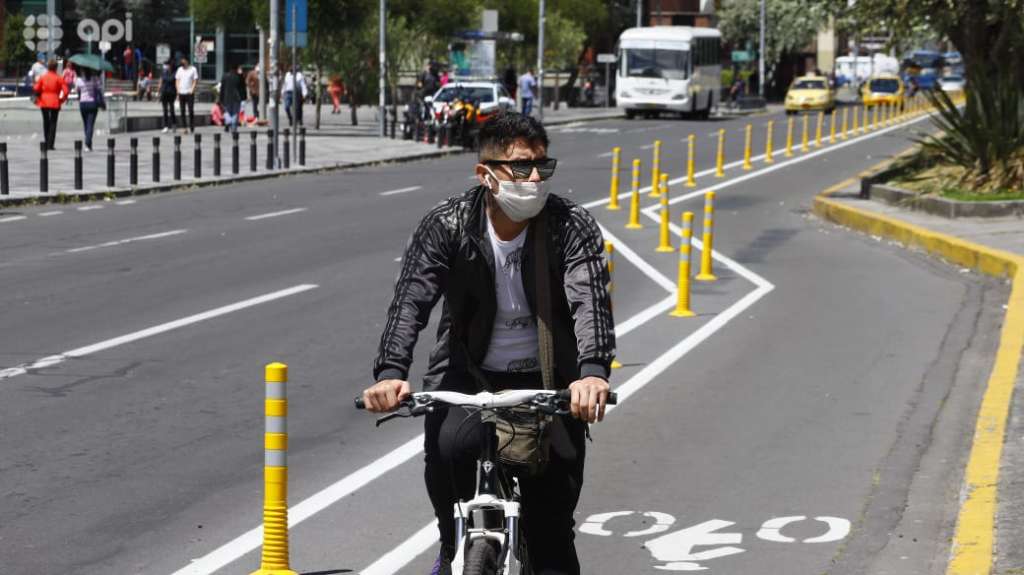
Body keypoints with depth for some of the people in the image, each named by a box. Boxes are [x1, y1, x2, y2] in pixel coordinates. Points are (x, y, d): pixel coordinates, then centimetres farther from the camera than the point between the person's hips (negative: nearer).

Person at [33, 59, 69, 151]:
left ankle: (47, 143, 16)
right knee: (53, 123, 2)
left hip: (44, 103, 2)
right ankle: (50, 145, -5)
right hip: (55, 103, -2)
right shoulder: (58, 78, -5)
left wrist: (38, 98, 6)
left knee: (46, 122, 14)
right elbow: (65, 91, -12)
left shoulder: (42, 77, 1)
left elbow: (36, 89, -8)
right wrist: (62, 100, 3)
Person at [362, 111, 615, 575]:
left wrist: (592, 372, -46)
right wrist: (390, 373, -40)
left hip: (546, 379, 0)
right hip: (468, 373, 0)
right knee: (447, 446, -30)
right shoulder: (446, 226, -10)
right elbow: (410, 301, -22)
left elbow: (590, 302, -27)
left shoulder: (573, 227, -12)